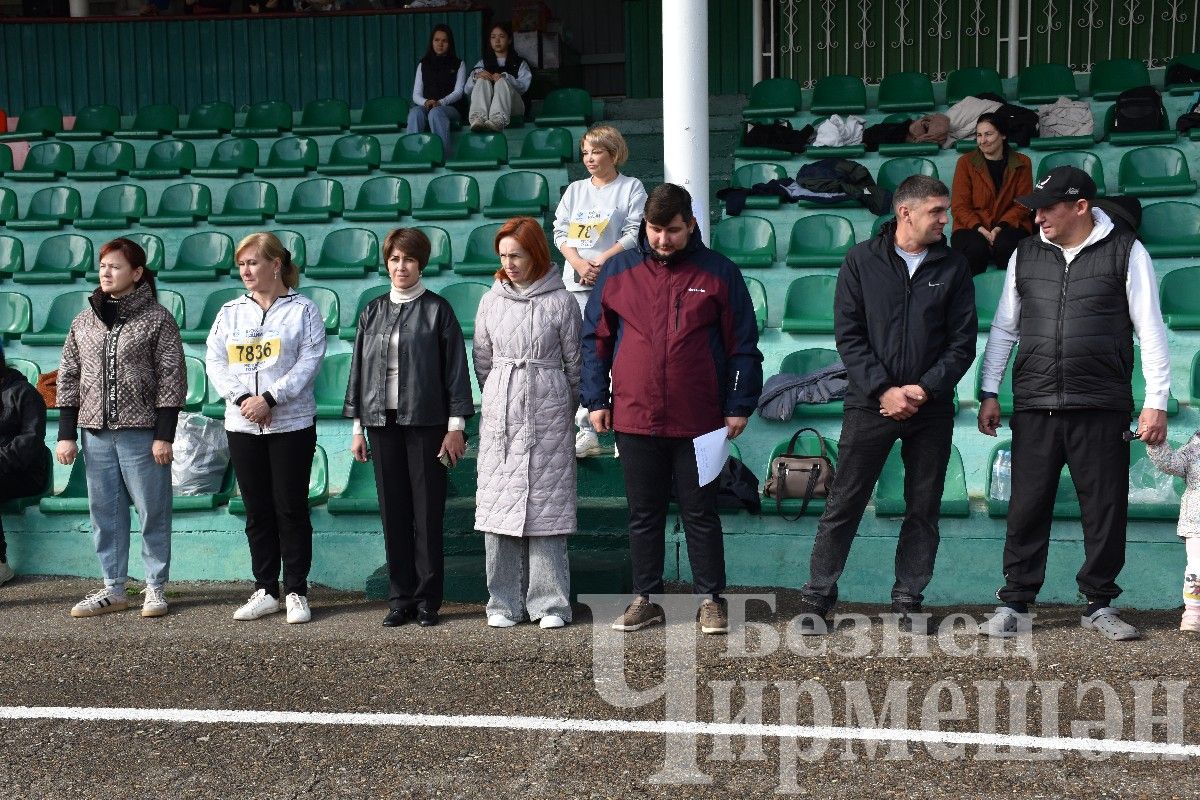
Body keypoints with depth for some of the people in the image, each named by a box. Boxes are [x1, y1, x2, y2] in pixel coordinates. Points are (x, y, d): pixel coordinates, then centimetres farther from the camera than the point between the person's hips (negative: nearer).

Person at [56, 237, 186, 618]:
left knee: (152, 511, 1)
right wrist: (66, 434, 5)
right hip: (96, 433, 5)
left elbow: (172, 380, -5)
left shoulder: (157, 319, -2)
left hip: (142, 432, -4)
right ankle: (113, 589, 17)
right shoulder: (84, 320, 11)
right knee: (105, 512, 8)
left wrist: (164, 435, -11)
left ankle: (155, 587, 12)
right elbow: (69, 378, 12)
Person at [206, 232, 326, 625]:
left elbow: (309, 361, -9)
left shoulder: (302, 309, 0)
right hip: (242, 426, 4)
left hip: (292, 423, -4)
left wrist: (270, 398, -17)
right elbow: (215, 361, 5)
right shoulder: (230, 312, 12)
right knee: (257, 511, 8)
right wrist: (243, 398, -11)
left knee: (291, 508, -1)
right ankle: (265, 591, 16)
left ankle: (296, 592, 7)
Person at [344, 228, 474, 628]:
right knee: (393, 513, 5)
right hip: (383, 423, 4)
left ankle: (427, 600, 7)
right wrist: (357, 427, 10)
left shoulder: (437, 310, 0)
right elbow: (359, 369, 14)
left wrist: (456, 426, -7)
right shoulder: (372, 312, 11)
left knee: (428, 513, -1)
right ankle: (400, 599, 13)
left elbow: (456, 368, -2)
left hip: (426, 423, -3)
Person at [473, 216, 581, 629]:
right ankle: (504, 603, 10)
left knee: (546, 504, -2)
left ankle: (549, 603, 5)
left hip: (547, 414, -3)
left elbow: (575, 363, 6)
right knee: (499, 505, 1)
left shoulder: (560, 301, -1)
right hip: (499, 415, 3)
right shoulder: (492, 300, 8)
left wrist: (566, 409, 13)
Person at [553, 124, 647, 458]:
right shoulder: (575, 190, 18)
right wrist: (580, 264, -7)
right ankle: (584, 431, 0)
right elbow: (560, 232, 10)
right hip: (578, 284, 4)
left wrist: (600, 262, -13)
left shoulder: (631, 187, 5)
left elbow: (635, 233, -5)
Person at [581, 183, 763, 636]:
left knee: (701, 514, 6)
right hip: (635, 419, 2)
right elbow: (595, 339, 9)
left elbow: (742, 345, 2)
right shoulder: (618, 271, 5)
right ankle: (646, 599, 21)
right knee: (644, 515, 11)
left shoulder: (718, 273, 0)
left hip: (699, 422, -2)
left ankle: (711, 600, 16)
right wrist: (597, 400, 4)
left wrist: (739, 406, -2)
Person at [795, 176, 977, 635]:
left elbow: (963, 342, 3)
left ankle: (909, 599, 20)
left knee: (923, 510, 8)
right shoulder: (862, 261, 1)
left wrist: (926, 388, -11)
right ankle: (818, 597, 9)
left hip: (931, 408, 2)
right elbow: (848, 335, -3)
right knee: (844, 504, 0)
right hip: (870, 404, -2)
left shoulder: (953, 267, 6)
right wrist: (882, 390, -13)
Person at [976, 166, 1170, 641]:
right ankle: (1014, 605, 12)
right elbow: (1003, 328, 15)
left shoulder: (1125, 252, 0)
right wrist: (988, 393, 11)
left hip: (1102, 410, -2)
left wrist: (1156, 402, -5)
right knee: (1027, 509, 3)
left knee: (1105, 511, 4)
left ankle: (1099, 605, 17)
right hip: (1035, 407, 2)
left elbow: (1151, 330, 0)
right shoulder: (1026, 255, 10)